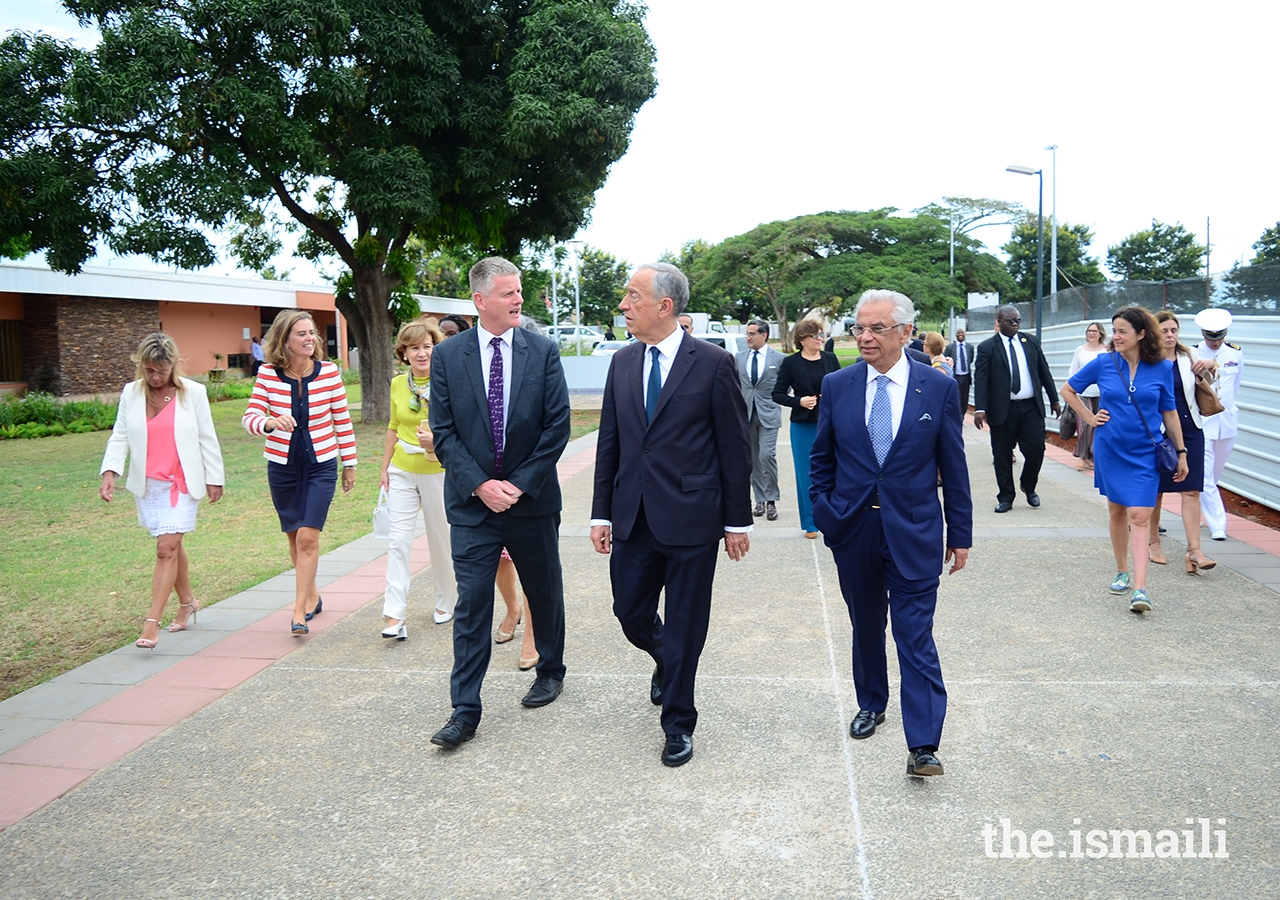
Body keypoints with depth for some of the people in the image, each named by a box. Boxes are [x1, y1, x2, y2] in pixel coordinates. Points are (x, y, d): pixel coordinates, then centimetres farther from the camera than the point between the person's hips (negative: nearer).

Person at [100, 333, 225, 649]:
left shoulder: (193, 392, -4)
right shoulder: (131, 393, 3)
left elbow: (207, 439, 0)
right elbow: (120, 437, 5)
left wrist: (214, 479, 2)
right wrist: (110, 471, -10)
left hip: (183, 484, -3)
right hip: (148, 485, 4)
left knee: (167, 548, -11)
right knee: (171, 546, 14)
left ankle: (152, 622, -11)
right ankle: (187, 602, 34)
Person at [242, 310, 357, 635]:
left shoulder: (329, 372, -8)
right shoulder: (267, 374, -6)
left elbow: (343, 420, 0)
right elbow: (249, 417, -10)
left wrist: (349, 464, 5)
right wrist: (270, 423, -33)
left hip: (321, 465, -2)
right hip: (282, 466, 2)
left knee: (308, 537, -11)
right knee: (295, 537, 13)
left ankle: (299, 613, -5)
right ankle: (312, 596, 34)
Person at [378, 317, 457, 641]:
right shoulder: (398, 384, 2)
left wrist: (435, 443, -32)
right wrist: (385, 468, 14)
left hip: (438, 472, -3)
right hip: (402, 471, 3)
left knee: (441, 540, 11)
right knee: (398, 540, -5)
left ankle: (447, 603, 31)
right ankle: (394, 614, -4)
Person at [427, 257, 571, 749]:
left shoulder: (543, 351, -2)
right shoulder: (448, 355, -1)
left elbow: (557, 426, -5)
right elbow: (443, 431, -3)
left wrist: (519, 483, -11)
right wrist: (479, 484, -13)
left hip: (532, 497, 1)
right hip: (472, 501, 0)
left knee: (545, 591, 16)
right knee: (471, 603, -1)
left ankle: (551, 671, 39)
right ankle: (465, 710, 7)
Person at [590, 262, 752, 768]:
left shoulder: (712, 363, -8)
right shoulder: (622, 363, 7)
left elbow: (735, 447, -5)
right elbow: (609, 443, 11)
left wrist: (738, 520, -4)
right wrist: (601, 512, 7)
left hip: (691, 517, -5)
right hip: (633, 517, 5)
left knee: (685, 626, 5)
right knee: (630, 613, 13)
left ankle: (678, 723, 23)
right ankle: (667, 663, 46)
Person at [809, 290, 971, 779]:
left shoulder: (939, 387, -3)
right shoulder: (837, 385, 1)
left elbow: (953, 466, 1)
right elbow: (821, 459, 9)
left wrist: (960, 533, 2)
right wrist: (823, 513, 2)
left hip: (914, 532, -2)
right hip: (853, 531, 2)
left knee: (916, 635, -4)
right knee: (866, 626, 17)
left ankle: (923, 745, 0)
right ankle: (871, 704, 38)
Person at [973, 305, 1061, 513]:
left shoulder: (1031, 342, 10)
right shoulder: (987, 347, -2)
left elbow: (1044, 372, 15)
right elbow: (980, 380, -8)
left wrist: (1054, 399, 15)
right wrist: (980, 409, -18)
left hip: (1031, 407, 3)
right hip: (1002, 410, -3)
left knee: (1036, 449, -3)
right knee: (1002, 456, 4)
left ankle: (1028, 487, 24)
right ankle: (1006, 498, 17)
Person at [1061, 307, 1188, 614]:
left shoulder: (1162, 368, -4)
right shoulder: (1103, 363, -3)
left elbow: (1169, 413, 4)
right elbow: (1068, 390, 11)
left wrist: (1181, 452, 6)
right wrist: (1089, 417, 3)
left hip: (1144, 453, -2)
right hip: (1110, 450, 2)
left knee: (1140, 516, -10)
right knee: (1116, 511, 13)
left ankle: (1140, 587, -13)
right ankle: (1122, 573, 28)